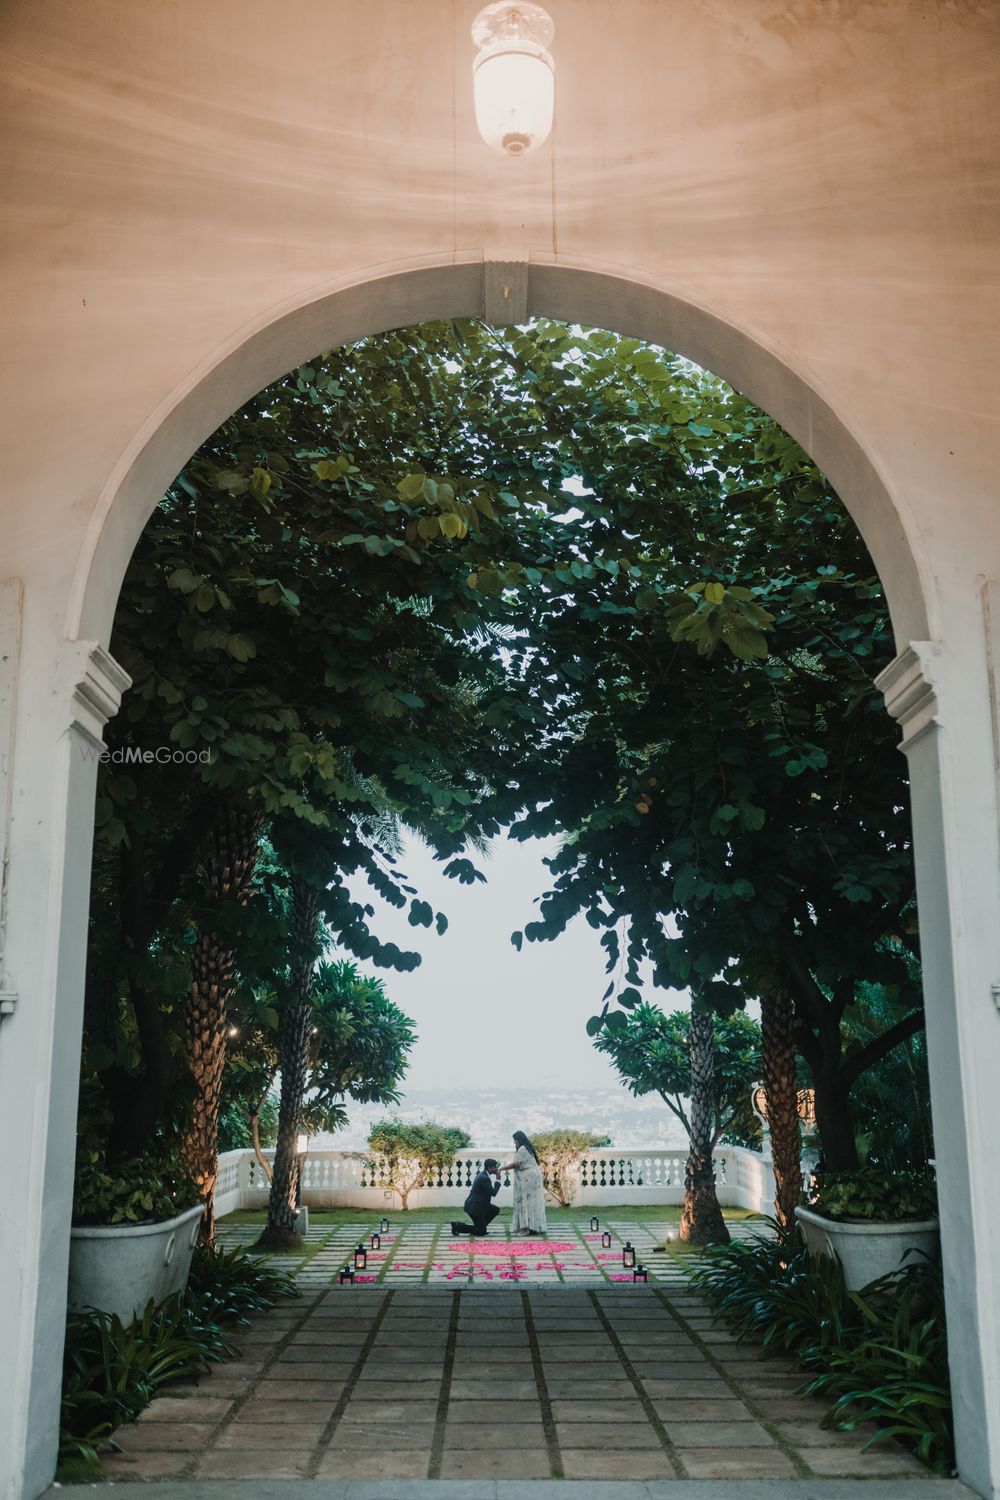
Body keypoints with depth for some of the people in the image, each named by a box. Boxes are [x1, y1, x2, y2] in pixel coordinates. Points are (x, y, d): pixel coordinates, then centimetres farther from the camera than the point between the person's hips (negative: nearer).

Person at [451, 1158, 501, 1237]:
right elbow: (493, 1193, -19)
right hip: (475, 1207, -10)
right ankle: (458, 1226, -3)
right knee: (481, 1232, -3)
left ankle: (481, 1226, 17)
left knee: (495, 1210, 16)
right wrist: (498, 1180, -12)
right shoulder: (485, 1178, -23)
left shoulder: (481, 1175, 9)